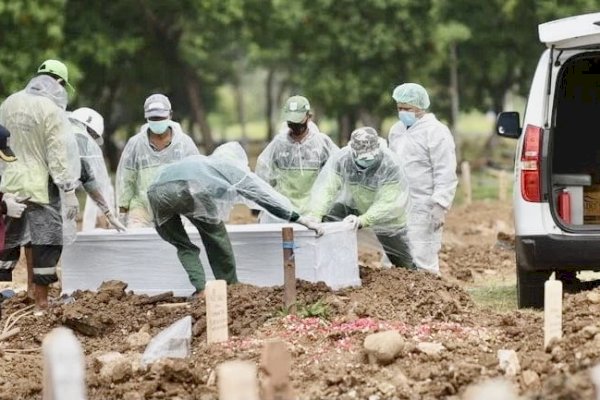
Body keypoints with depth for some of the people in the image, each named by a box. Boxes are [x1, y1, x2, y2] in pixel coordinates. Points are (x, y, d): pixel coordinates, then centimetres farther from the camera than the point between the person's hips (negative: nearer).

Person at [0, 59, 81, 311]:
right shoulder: (52, 110, -13)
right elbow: (59, 153, -15)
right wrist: (69, 190, -13)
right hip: (41, 186, -6)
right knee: (44, 242, 1)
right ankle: (41, 301, 3)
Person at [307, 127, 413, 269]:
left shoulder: (391, 165, -34)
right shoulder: (341, 158, -27)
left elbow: (386, 203, -36)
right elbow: (326, 189, -31)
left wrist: (362, 220, -48)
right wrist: (315, 216, -46)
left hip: (387, 216, -2)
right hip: (353, 205, 2)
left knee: (405, 264, 6)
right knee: (328, 220, -22)